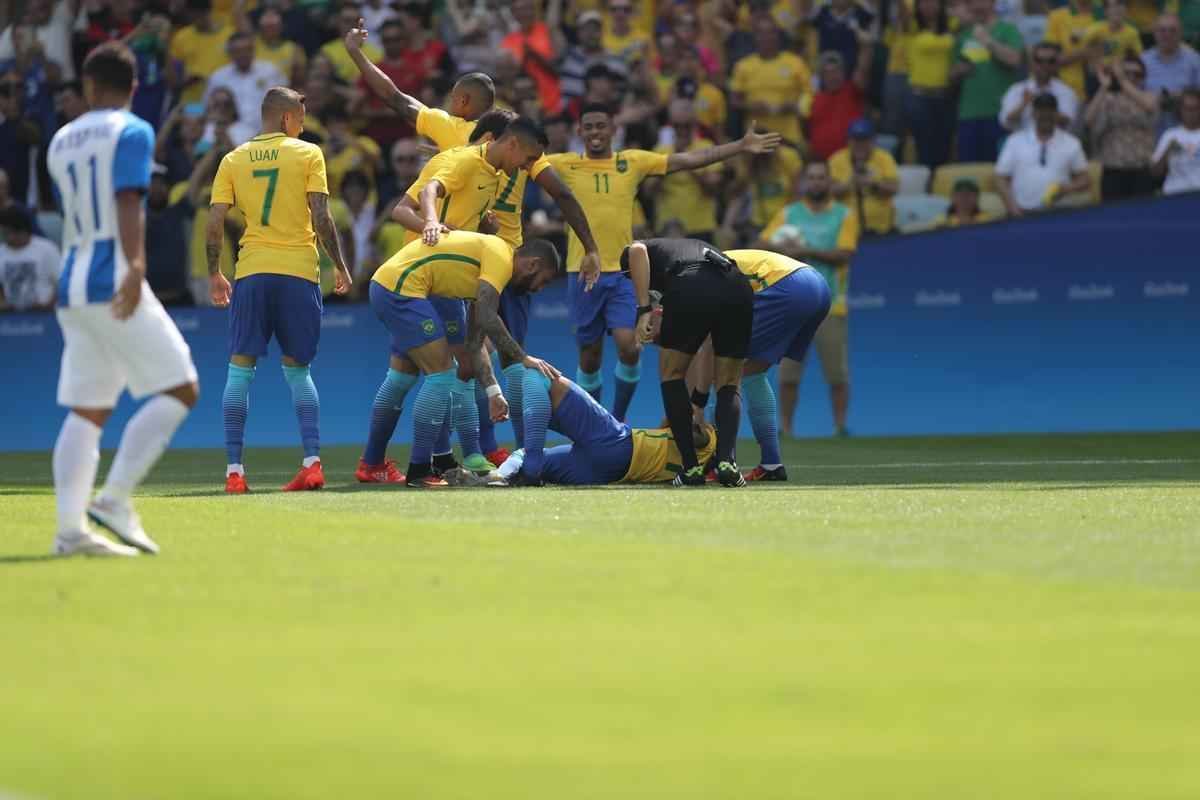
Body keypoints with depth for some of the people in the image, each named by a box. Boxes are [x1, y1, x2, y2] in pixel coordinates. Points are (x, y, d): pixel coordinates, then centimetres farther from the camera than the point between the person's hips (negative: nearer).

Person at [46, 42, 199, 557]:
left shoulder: (62, 141, 17)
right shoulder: (131, 133, -4)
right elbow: (128, 204, -18)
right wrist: (136, 266, -30)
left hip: (72, 285, 7)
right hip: (114, 280, -7)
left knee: (86, 412, 7)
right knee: (179, 390, -3)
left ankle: (70, 528, -5)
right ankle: (114, 498, -14)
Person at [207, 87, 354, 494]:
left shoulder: (233, 160, 7)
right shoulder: (308, 154, 1)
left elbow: (214, 223, 2)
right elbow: (321, 218, -5)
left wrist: (214, 274, 13)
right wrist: (341, 266, 5)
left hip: (252, 272, 1)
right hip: (300, 271, -1)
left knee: (240, 368, 3)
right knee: (298, 370, 11)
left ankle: (234, 468, -5)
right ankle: (312, 461, -1)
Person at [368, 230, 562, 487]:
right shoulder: (501, 257, -9)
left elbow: (474, 342, 22)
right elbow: (486, 319, -21)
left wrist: (493, 392, 16)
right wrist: (523, 359, -14)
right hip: (401, 286, -11)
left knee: (401, 376, 22)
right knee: (442, 372, -8)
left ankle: (372, 463, 34)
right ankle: (419, 471, -5)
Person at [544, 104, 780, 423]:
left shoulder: (633, 162, 5)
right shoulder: (566, 165, 2)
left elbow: (688, 160, 5)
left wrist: (741, 146, 2)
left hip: (624, 272, 0)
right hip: (583, 274, 0)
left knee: (629, 346, -14)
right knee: (590, 356, 5)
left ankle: (618, 420, 5)